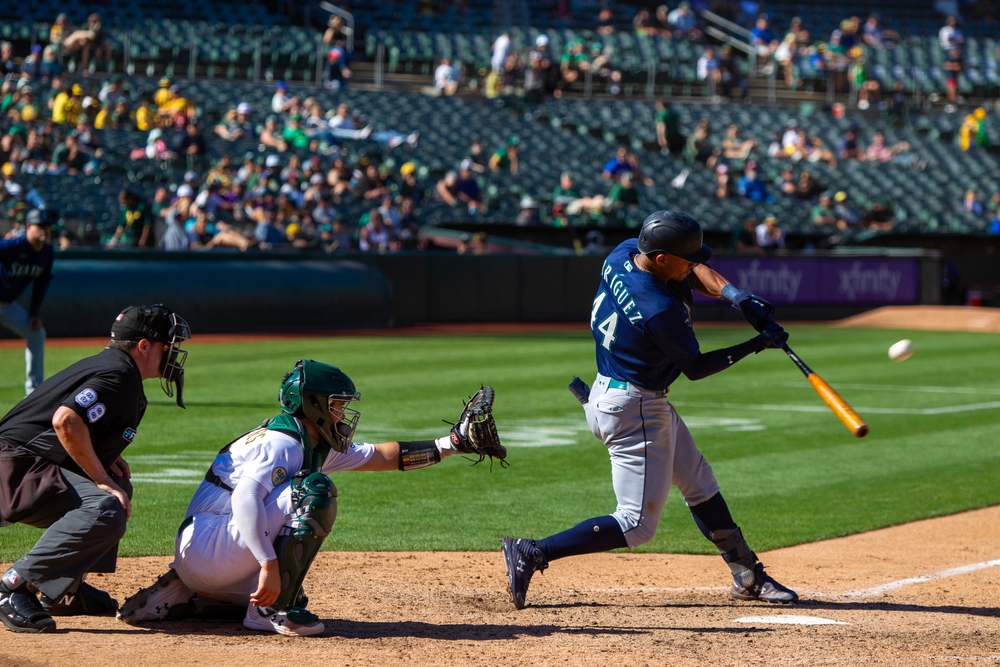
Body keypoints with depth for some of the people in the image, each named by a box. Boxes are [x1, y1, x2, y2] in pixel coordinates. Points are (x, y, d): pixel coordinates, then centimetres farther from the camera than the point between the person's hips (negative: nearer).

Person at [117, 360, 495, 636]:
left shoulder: (316, 446, 17)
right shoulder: (282, 443, -14)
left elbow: (380, 457, 20)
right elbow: (244, 499, -28)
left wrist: (452, 443, 14)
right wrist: (269, 565, -35)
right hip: (206, 549, -10)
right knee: (314, 491, -19)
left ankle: (180, 596, 15)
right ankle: (271, 611, -19)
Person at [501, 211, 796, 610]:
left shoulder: (623, 253, -6)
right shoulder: (661, 310, -30)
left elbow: (694, 271, 8)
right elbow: (695, 368, -14)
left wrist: (734, 295, -8)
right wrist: (755, 345, -8)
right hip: (635, 410, -11)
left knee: (700, 485, 21)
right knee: (637, 525, -5)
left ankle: (748, 576, 30)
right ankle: (532, 554, -7)